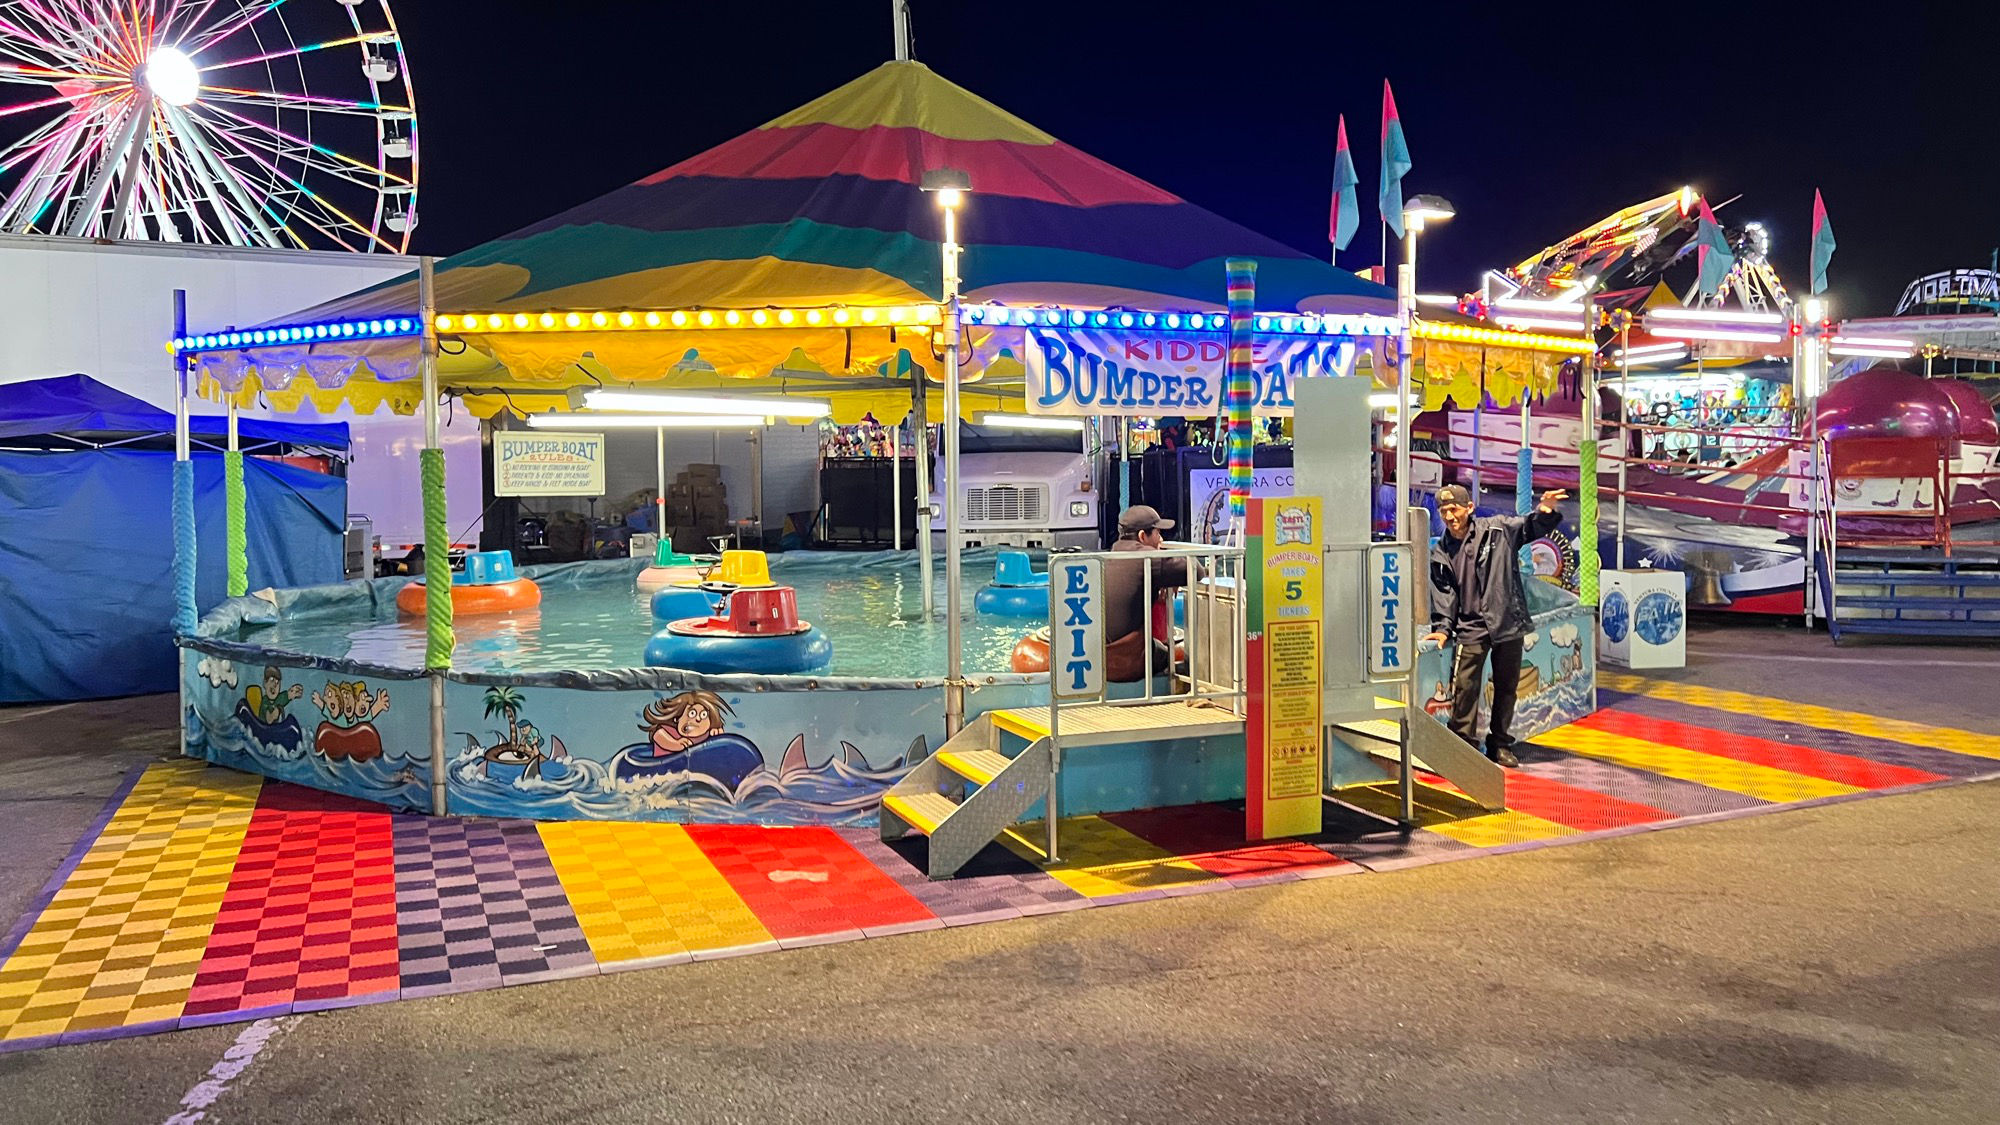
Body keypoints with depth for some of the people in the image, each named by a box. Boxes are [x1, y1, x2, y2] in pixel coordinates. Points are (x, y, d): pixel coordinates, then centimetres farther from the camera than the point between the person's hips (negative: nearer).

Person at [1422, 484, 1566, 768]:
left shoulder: (1497, 529, -2)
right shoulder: (1440, 555, 4)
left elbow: (1530, 527, -10)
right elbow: (1443, 595, 7)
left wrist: (1544, 512, -31)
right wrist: (1443, 628, -3)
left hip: (1507, 624, 0)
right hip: (1471, 629, 0)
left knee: (1506, 686, 11)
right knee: (1464, 687, -7)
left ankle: (1500, 743, 26)